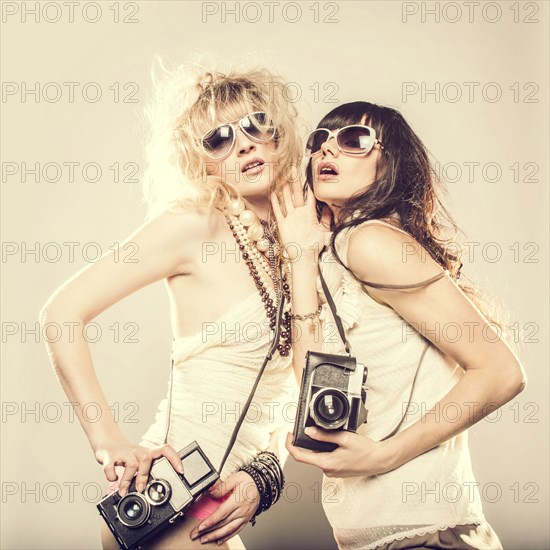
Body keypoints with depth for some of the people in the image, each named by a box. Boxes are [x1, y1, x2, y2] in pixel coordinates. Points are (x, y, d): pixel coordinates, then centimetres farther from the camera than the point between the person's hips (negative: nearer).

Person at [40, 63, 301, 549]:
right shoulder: (195, 223, -12)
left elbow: (295, 382, 5)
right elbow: (63, 312, -16)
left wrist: (264, 473, -7)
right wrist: (108, 441, -20)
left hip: (236, 491, 6)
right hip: (178, 489, -6)